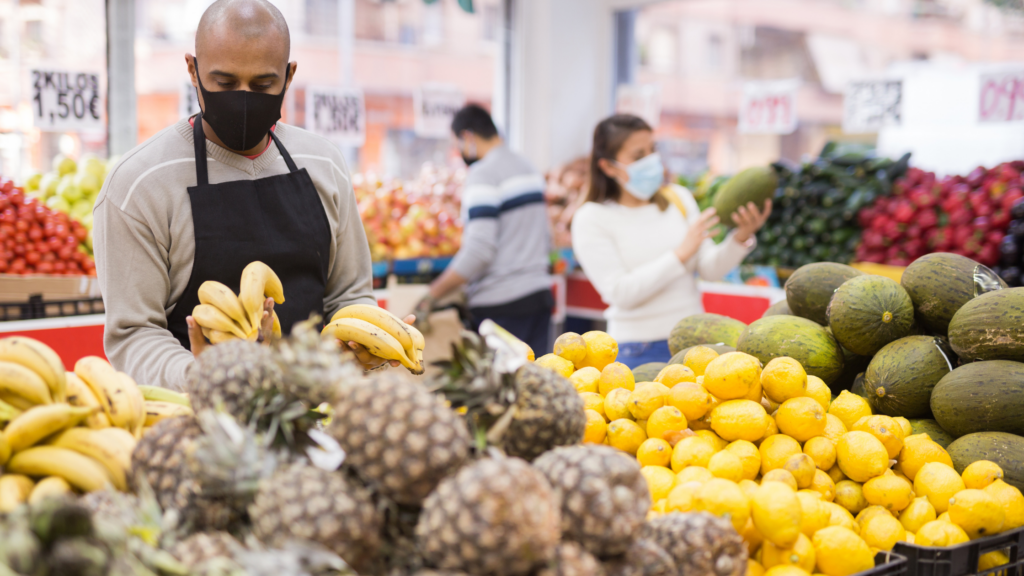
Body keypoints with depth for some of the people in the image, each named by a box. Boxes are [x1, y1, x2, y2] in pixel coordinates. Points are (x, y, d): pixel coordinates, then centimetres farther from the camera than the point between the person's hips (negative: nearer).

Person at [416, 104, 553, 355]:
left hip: (501, 305, -8)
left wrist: (430, 297, -16)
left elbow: (478, 251, -20)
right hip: (540, 295, 9)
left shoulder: (483, 174, -12)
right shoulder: (529, 168, 15)